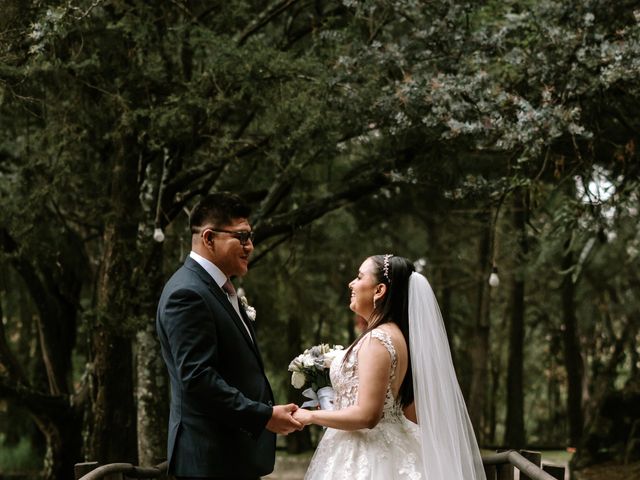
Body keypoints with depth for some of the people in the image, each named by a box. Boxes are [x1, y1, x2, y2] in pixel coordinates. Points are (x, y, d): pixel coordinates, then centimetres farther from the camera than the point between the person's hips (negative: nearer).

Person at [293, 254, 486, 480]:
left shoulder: (376, 340, -19)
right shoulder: (395, 334, 9)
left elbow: (366, 415, -24)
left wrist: (310, 416, -11)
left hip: (367, 458, -9)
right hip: (382, 450, 9)